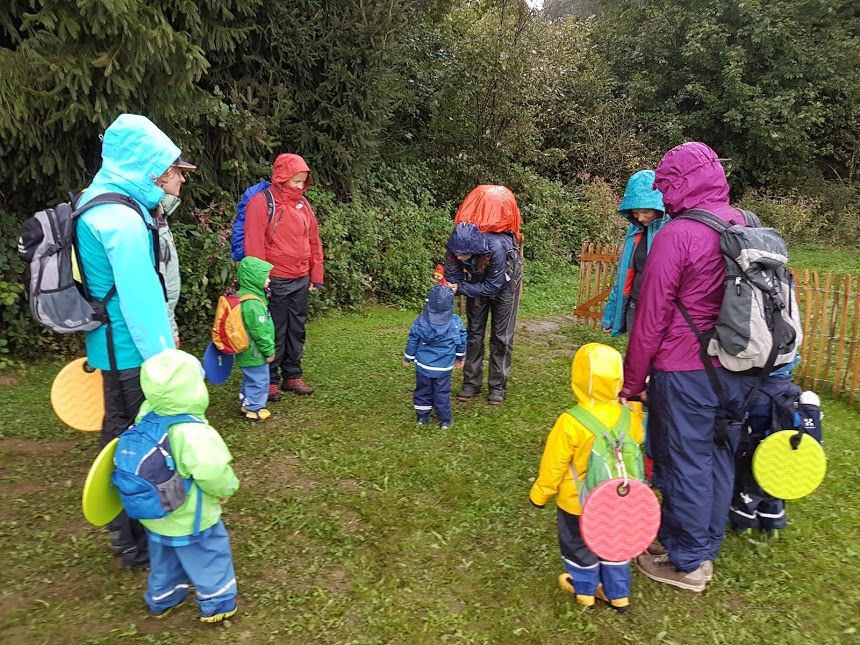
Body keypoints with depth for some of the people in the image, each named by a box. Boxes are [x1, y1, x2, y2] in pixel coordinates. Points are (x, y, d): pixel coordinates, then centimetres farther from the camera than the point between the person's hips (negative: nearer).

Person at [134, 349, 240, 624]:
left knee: (165, 559, 28)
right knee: (211, 557, 16)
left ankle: (161, 600, 48)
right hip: (189, 519, -7)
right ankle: (217, 605, 31)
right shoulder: (193, 433, -35)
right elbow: (213, 473, -32)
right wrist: (226, 489, -10)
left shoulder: (146, 417, -13)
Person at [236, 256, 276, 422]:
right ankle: (255, 408, 15)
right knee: (258, 380, 4)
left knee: (250, 379, 23)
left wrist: (267, 349, 21)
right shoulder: (252, 304, -27)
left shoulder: (244, 296, 6)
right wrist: (269, 350, -13)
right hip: (255, 352, -10)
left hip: (248, 351, 10)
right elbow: (259, 331, -24)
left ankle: (247, 402, 36)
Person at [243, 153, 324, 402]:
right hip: (275, 282, -6)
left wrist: (316, 275, 12)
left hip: (301, 281, 6)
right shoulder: (262, 202, -10)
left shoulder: (303, 204, 9)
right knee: (275, 333, 2)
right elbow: (253, 244, -13)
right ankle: (270, 380, 16)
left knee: (297, 330, 13)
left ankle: (292, 376, 26)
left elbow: (314, 241, 14)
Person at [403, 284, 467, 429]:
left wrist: (408, 358, 13)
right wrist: (460, 358, 18)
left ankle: (422, 416, 26)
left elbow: (412, 341, -2)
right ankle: (444, 420, 17)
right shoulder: (455, 322, -11)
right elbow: (462, 342, 1)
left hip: (423, 365, 1)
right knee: (442, 393, 11)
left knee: (422, 390, 17)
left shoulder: (420, 321, -10)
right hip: (444, 367, -1)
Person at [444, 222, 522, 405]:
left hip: (503, 281, -4)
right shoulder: (456, 248, -31)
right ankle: (471, 383, 16)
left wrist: (460, 288, -38)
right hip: (478, 281, 4)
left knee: (501, 335, -1)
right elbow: (453, 277, -20)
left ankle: (497, 386, 10)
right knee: (474, 331, 6)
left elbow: (493, 286, -33)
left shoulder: (496, 247, -42)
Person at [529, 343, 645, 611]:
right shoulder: (631, 415, -17)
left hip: (578, 502, -4)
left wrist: (539, 494, -4)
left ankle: (584, 589, 41)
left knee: (580, 545, 21)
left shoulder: (571, 422, -29)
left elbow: (554, 464, -17)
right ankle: (618, 594, 40)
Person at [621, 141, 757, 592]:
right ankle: (706, 549, 34)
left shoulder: (677, 234, -17)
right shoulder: (747, 227, 6)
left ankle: (686, 563, 20)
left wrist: (632, 380, -5)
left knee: (685, 462, 5)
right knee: (718, 457, 17)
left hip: (685, 373, -7)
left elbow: (651, 317, -14)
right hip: (737, 369, 8)